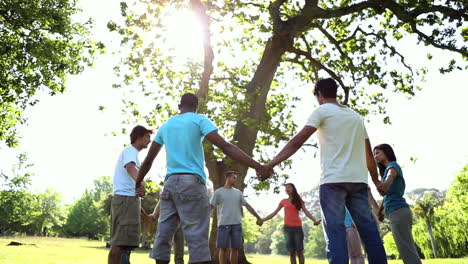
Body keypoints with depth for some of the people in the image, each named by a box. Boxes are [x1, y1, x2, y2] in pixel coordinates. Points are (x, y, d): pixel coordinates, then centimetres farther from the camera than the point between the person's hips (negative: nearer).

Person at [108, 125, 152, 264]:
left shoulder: (130, 152, 27)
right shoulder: (130, 150, -5)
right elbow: (130, 167, -26)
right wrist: (140, 183, -48)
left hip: (128, 198, 10)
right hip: (126, 198, -10)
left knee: (123, 241, 11)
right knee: (121, 241, -17)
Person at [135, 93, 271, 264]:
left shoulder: (165, 125, 18)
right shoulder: (199, 120, 2)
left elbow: (148, 160, 21)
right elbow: (225, 147, -11)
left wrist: (137, 184, 33)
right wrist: (257, 166, -15)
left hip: (169, 184, 6)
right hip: (191, 183, -5)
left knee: (163, 237, 8)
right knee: (197, 239, -7)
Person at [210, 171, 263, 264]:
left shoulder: (238, 192, 16)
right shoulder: (218, 192, 4)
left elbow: (247, 206, 18)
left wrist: (258, 218, 16)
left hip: (237, 224, 4)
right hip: (223, 224, -3)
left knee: (235, 248, 4)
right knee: (223, 248, -2)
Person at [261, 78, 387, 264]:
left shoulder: (322, 111, 3)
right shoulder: (355, 115, 22)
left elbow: (298, 140, -10)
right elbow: (368, 153, 23)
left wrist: (271, 164, -13)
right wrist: (376, 180, 32)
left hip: (333, 180, -6)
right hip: (358, 180, 6)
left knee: (335, 230, -8)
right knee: (369, 229, 8)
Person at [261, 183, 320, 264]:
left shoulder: (299, 201, 10)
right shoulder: (283, 201, 12)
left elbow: (306, 212, -1)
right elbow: (274, 213, 12)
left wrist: (315, 220, -19)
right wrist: (262, 220, 5)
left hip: (297, 227, -1)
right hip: (287, 227, 1)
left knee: (299, 251, -4)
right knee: (291, 251, -1)